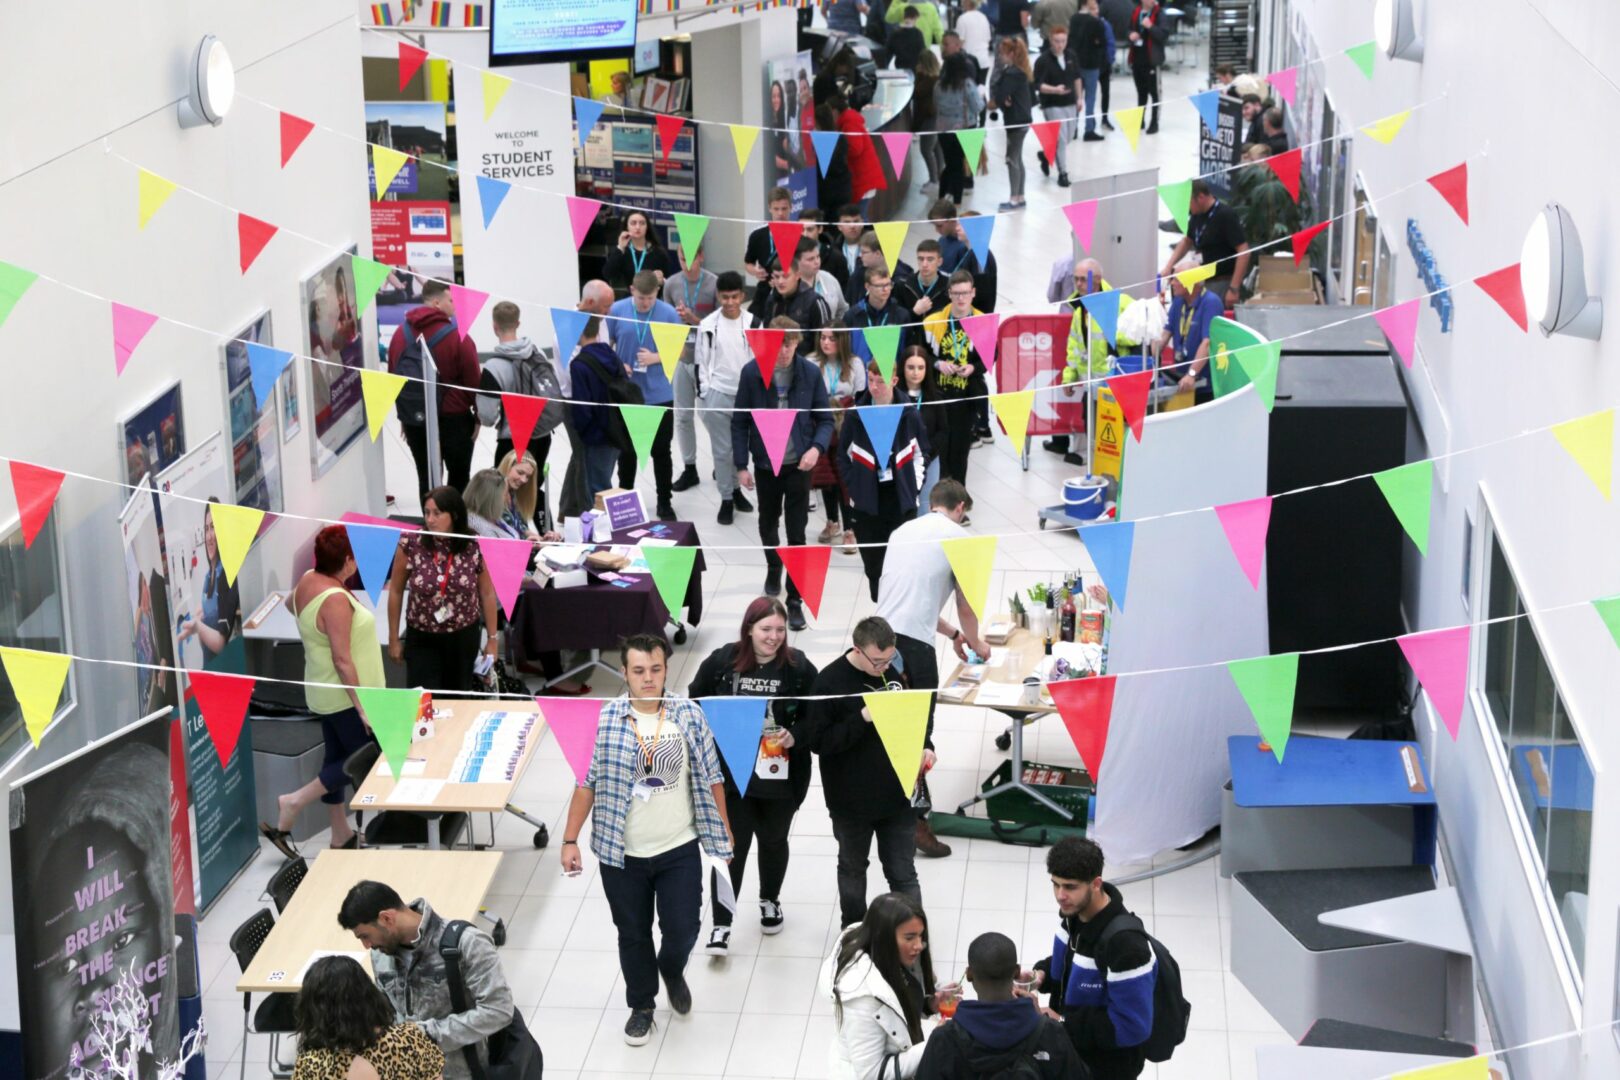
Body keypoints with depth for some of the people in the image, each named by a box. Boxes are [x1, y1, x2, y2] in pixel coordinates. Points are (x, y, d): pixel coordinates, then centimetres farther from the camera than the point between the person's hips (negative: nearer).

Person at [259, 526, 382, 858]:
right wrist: (361, 706, -23)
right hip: (346, 696, -9)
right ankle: (295, 802, -1)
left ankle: (341, 834, 26)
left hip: (325, 694, 9)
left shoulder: (308, 580, -1)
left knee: (337, 757, 16)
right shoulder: (335, 599, -27)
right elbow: (342, 660, -27)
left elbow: (291, 603, 25)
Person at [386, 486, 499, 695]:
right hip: (422, 639, -1)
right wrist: (393, 639, 2)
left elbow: (487, 593, 1)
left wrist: (492, 639, 4)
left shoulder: (475, 546, -11)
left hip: (463, 638, 1)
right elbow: (395, 591, -2)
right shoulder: (411, 543, -13)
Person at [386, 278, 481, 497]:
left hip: (414, 419, 5)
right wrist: (478, 416, 3)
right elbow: (473, 381, -11)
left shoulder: (401, 333, 4)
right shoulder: (457, 337, -14)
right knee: (459, 477, 6)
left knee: (426, 477, 11)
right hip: (453, 418, -5)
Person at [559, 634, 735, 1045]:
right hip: (622, 855, 0)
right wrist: (570, 840, -5)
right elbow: (586, 782, -4)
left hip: (679, 850, 0)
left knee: (683, 929, 5)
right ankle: (641, 1006, 34)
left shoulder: (689, 715, -7)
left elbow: (710, 777, 1)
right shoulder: (603, 719, -10)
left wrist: (723, 832, 4)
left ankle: (672, 971, 40)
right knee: (633, 934, 13)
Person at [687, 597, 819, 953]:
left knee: (773, 840, 21)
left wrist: (795, 738, -19)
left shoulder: (799, 668, -9)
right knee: (731, 846, -2)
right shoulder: (721, 662, -9)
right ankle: (721, 924, 8)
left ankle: (770, 901, 46)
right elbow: (696, 704, 5)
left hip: (780, 776, 1)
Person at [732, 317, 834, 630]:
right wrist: (741, 466, -5)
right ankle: (773, 567, 49)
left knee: (797, 534, -2)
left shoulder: (810, 372, -8)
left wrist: (817, 448, -19)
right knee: (768, 522, 21)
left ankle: (795, 601, 5)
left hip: (799, 464, -1)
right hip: (765, 463, 1)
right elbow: (740, 422, -2)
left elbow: (825, 419, -1)